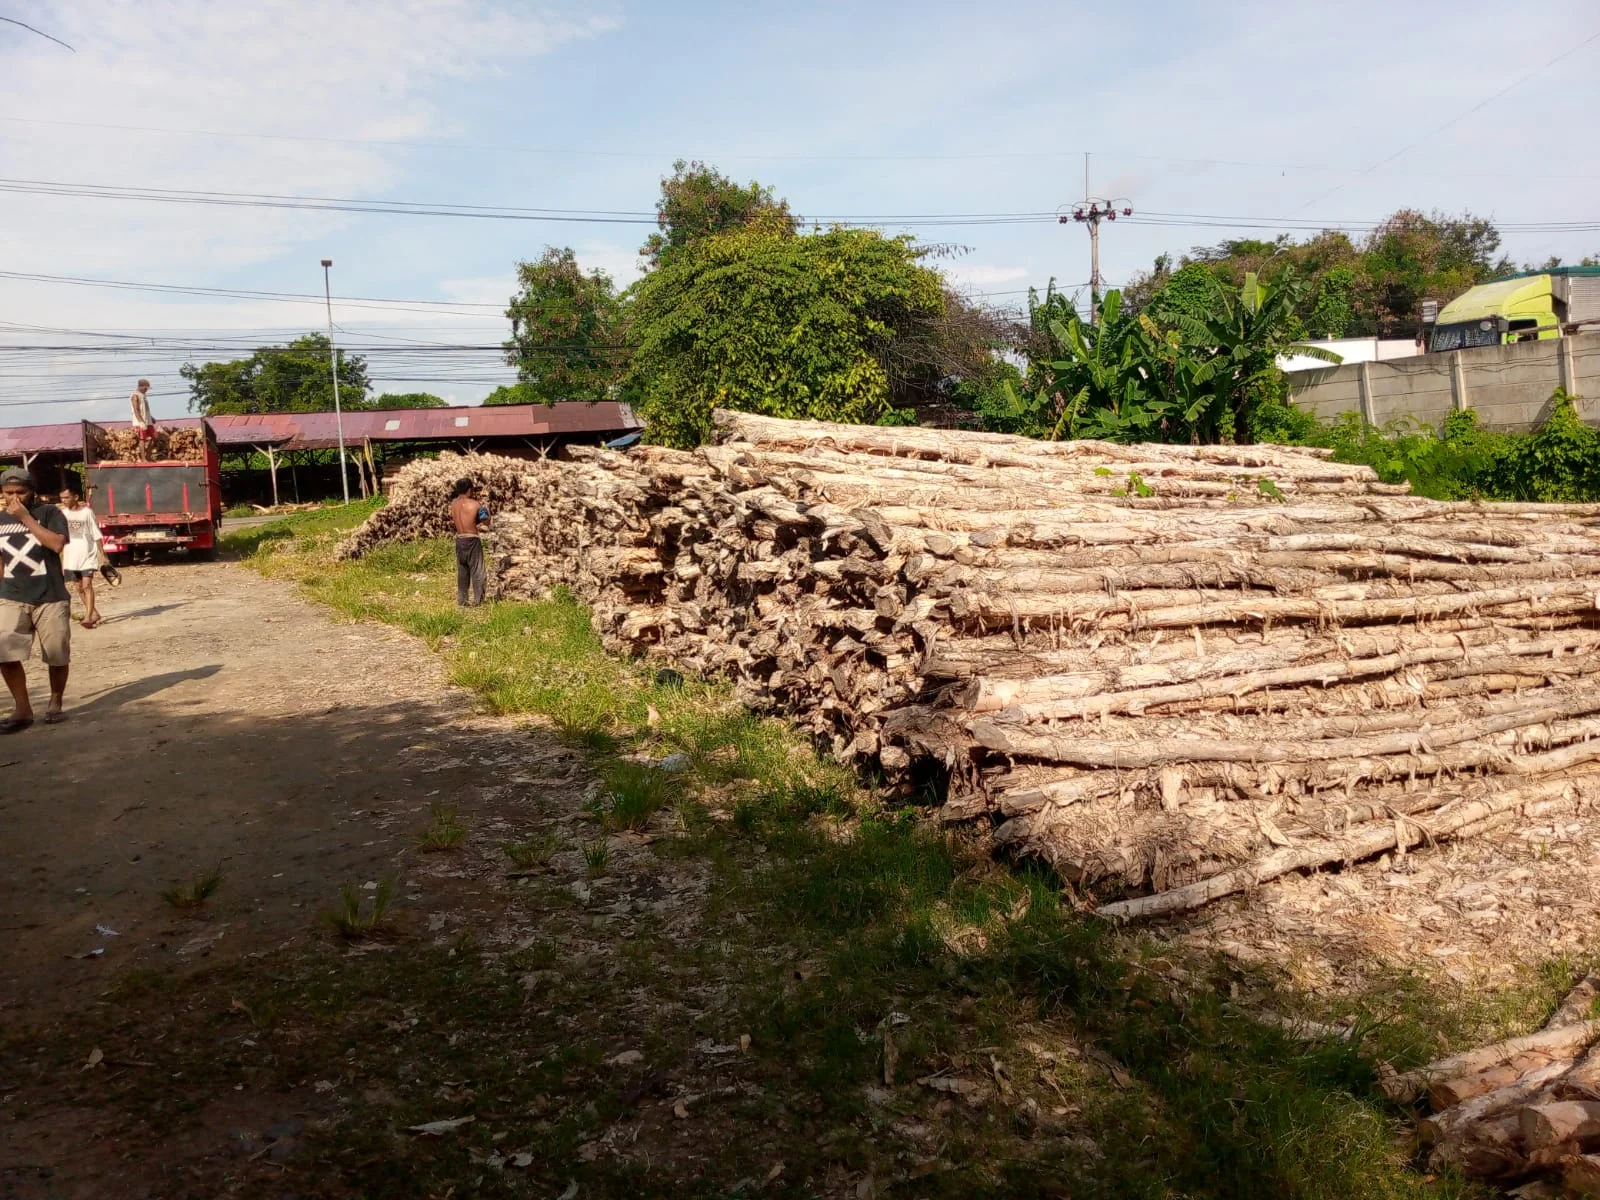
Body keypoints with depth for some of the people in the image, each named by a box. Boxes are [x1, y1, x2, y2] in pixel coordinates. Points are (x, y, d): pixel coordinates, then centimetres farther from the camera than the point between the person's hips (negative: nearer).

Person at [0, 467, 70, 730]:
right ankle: (22, 709, -1)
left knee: (57, 657, 6)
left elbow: (57, 544, -21)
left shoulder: (49, 513, -4)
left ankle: (55, 703, 26)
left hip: (51, 598, -3)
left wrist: (26, 517, -19)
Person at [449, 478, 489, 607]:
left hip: (459, 540, 5)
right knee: (477, 571, 3)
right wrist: (485, 506, 10)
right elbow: (486, 523, -3)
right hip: (472, 540, -5)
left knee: (462, 571, 15)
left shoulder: (453, 503, 2)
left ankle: (461, 601, 19)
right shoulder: (475, 504, -12)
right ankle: (478, 601, 3)